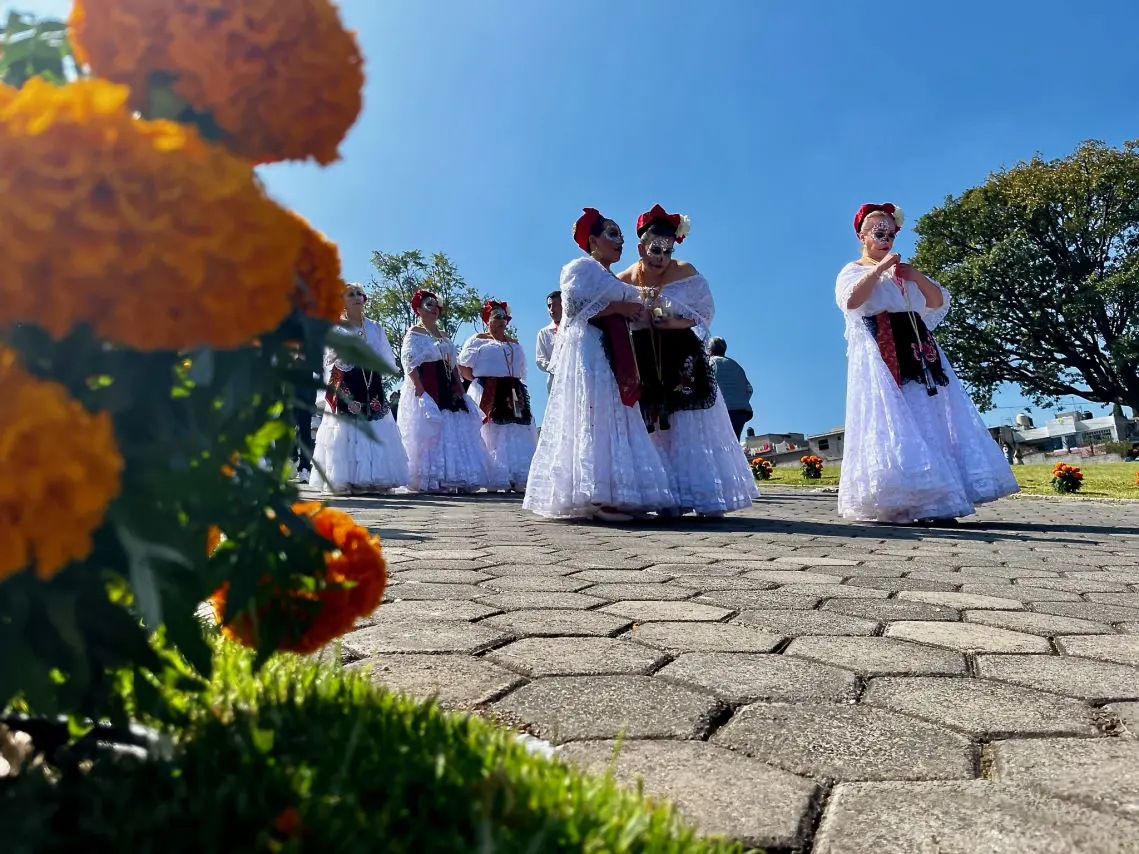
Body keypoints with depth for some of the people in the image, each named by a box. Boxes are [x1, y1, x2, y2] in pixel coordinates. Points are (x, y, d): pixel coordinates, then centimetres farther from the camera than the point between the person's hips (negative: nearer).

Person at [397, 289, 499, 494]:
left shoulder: (445, 336, 22)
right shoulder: (414, 333, 2)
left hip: (448, 390, 7)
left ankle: (458, 480, 5)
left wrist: (460, 389, 8)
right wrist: (420, 391, -21)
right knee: (430, 433, -10)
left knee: (455, 432, 2)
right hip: (426, 390, -7)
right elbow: (410, 364, -10)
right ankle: (429, 481, -7)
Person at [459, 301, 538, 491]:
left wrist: (517, 386, 7)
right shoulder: (477, 340, 5)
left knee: (516, 435, 0)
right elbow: (463, 367, -1)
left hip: (513, 395, 6)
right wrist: (479, 381, -7)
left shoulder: (514, 344, 21)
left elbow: (522, 371, 23)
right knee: (491, 434, -10)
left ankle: (516, 478, 2)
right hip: (487, 395, -5)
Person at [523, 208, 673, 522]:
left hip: (614, 356, 10)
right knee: (594, 418, -15)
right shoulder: (581, 267, 1)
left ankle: (609, 498, 2)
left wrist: (635, 313, 11)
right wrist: (619, 307, -12)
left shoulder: (613, 279, 27)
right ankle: (597, 498, -17)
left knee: (617, 421, 3)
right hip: (589, 351, -10)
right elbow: (574, 305, -15)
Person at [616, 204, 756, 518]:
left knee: (691, 430, -3)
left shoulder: (686, 273, -2)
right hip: (644, 365, 2)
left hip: (682, 362, -2)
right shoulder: (624, 281, 4)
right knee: (654, 430, 2)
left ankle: (706, 497, 3)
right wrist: (640, 318, -12)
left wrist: (678, 323, -15)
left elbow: (705, 313, 1)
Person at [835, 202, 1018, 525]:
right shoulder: (853, 271, 8)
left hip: (917, 353, 6)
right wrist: (878, 268, -12)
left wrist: (916, 276, 0)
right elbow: (851, 301, -15)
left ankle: (932, 502, -5)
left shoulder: (905, 272, 25)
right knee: (893, 423, -15)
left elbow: (939, 302, 15)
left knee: (930, 421, -3)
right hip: (882, 355, -6)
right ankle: (901, 503, -18)